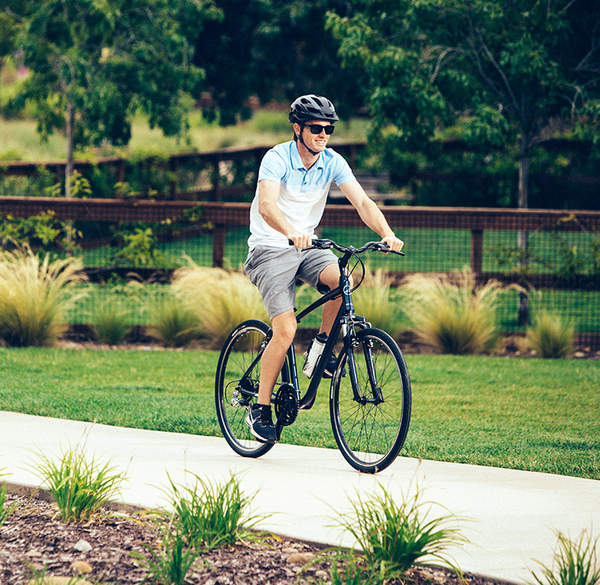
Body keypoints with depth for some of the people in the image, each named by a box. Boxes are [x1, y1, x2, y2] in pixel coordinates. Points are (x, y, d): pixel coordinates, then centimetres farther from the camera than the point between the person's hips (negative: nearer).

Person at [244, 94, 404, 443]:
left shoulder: (333, 163, -3)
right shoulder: (277, 159, -17)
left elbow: (362, 201, -13)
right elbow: (267, 205, -33)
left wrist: (387, 234, -31)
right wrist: (292, 234, -53)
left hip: (307, 246, 4)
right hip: (270, 248, -4)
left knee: (342, 279, -28)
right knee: (286, 330, -19)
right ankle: (261, 408, -4)